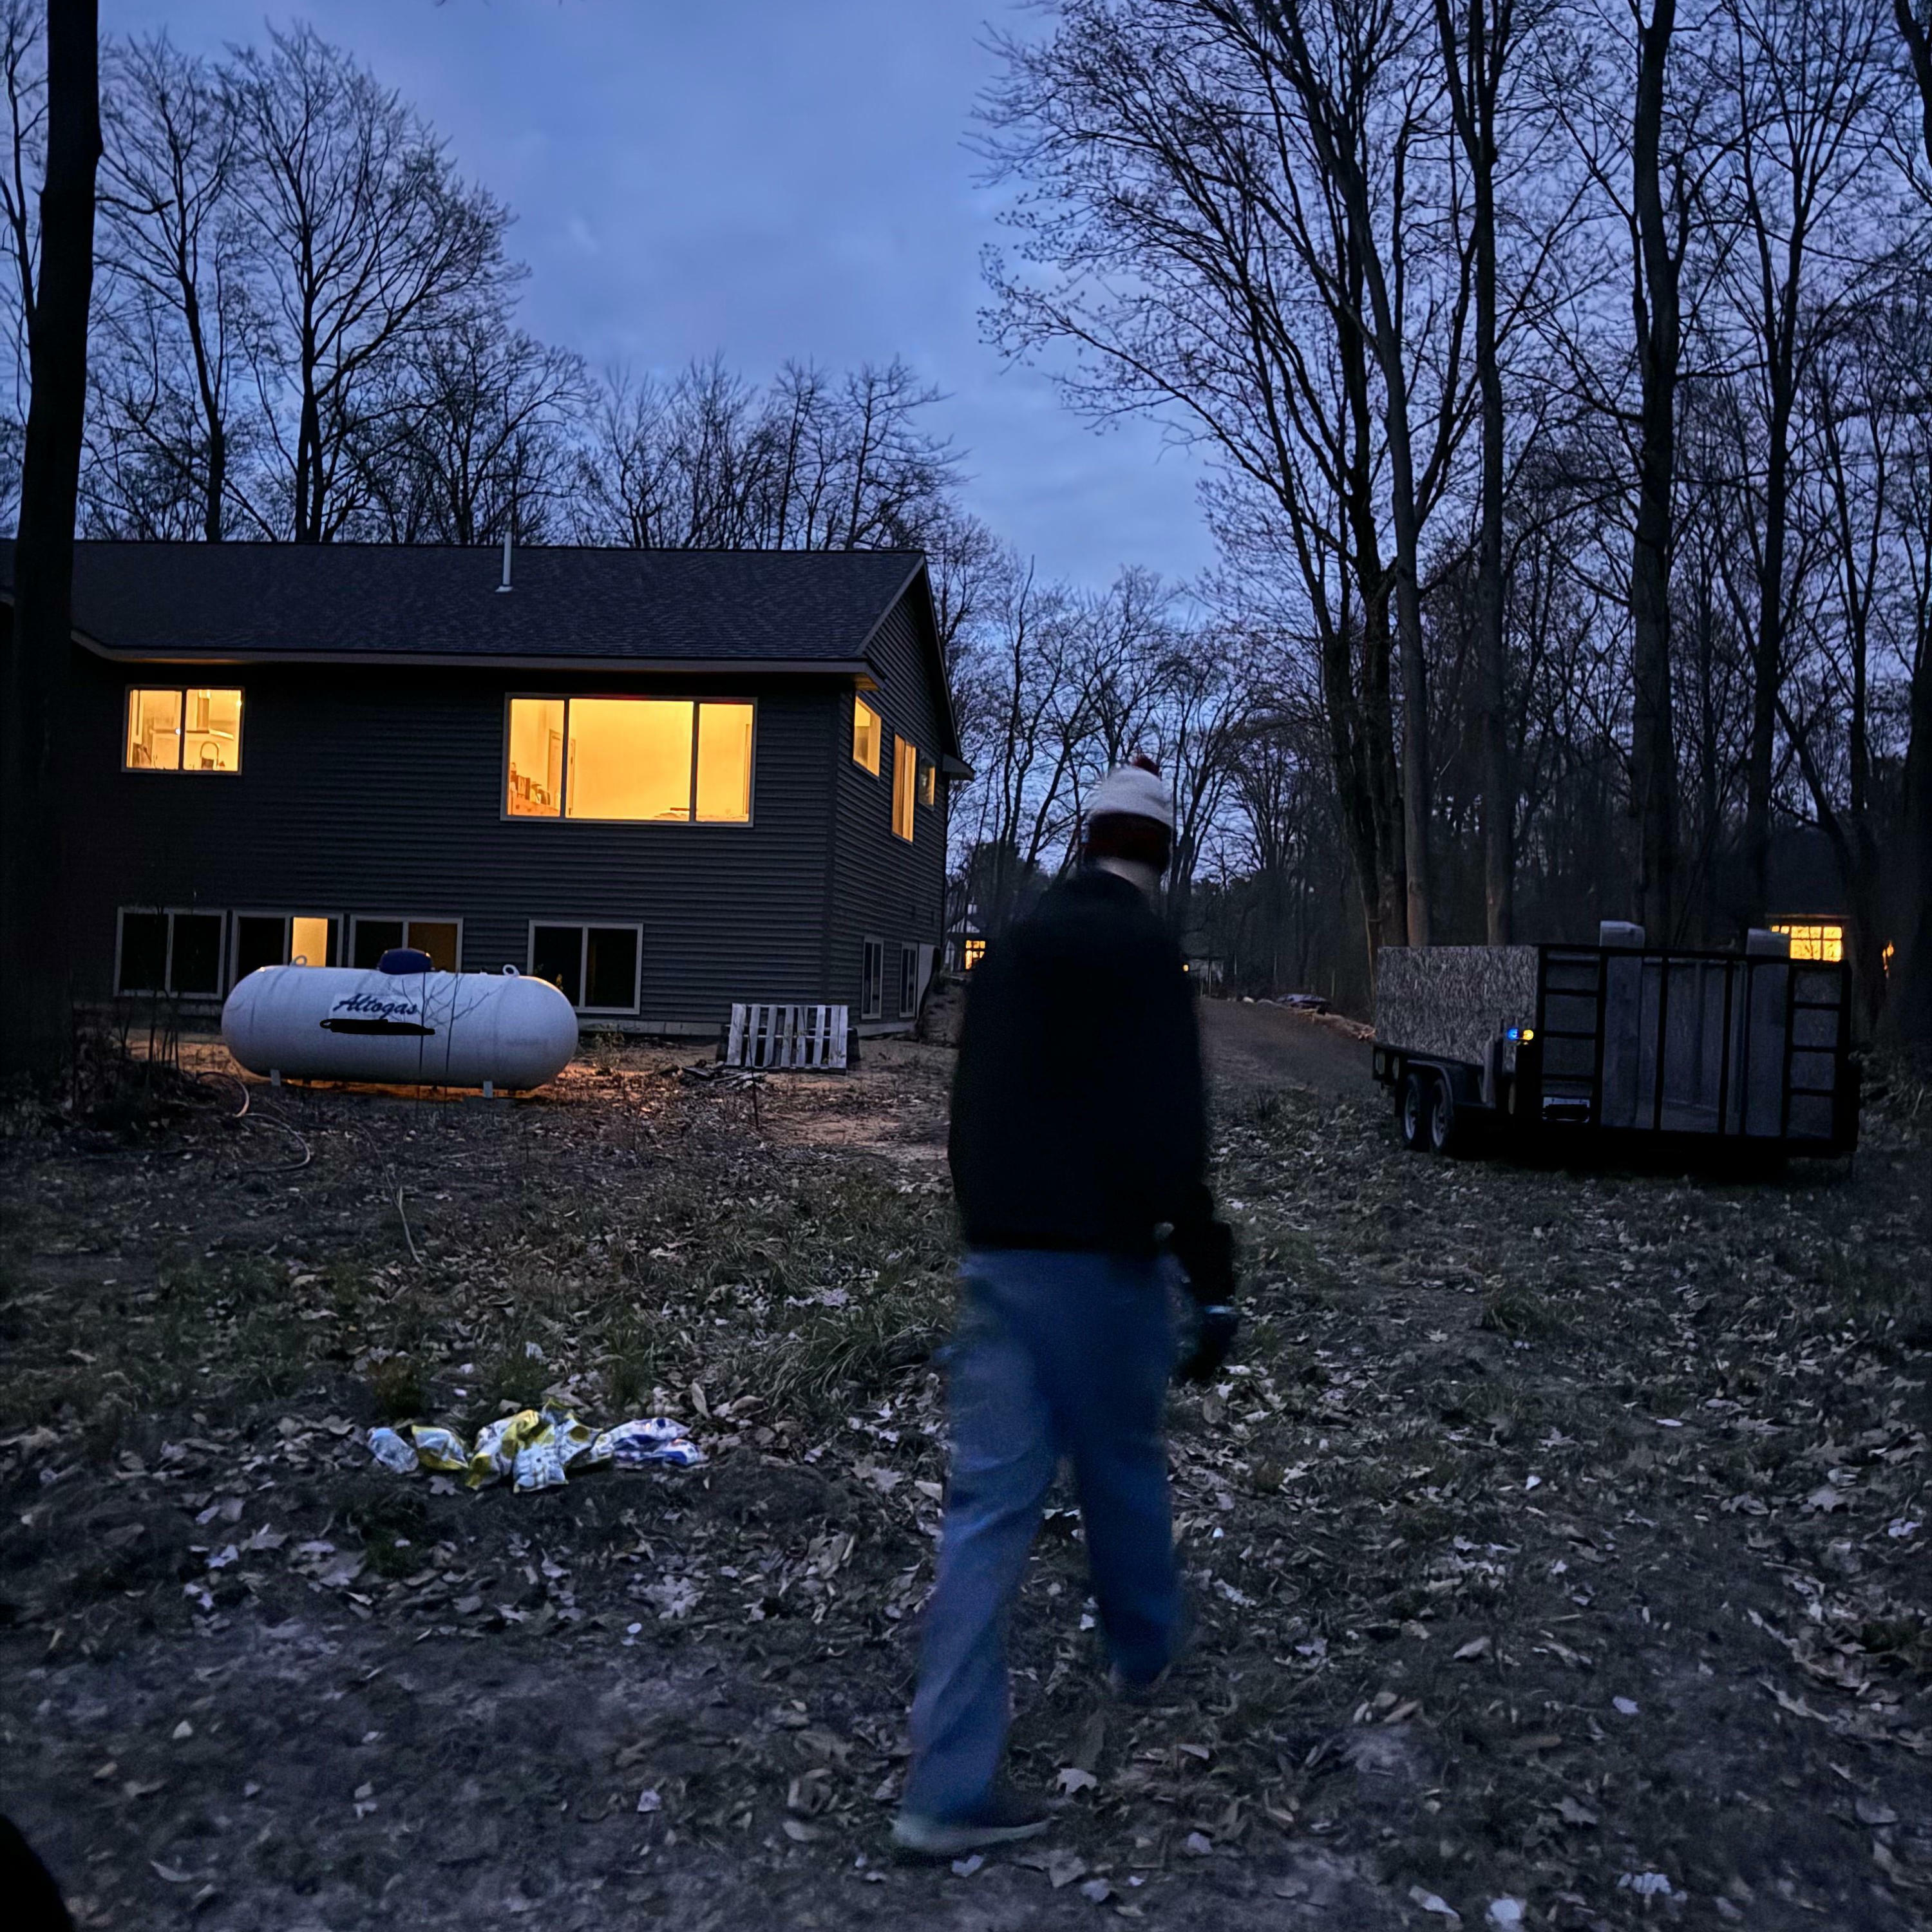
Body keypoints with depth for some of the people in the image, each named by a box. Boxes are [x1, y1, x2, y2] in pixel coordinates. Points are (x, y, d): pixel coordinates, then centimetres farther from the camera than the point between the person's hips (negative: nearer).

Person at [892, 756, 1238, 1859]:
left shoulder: (1015, 945, 13)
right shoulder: (1143, 948, -11)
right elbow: (1168, 1133, -20)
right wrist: (1214, 1280, -16)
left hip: (997, 1255, 6)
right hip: (1098, 1258, -6)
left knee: (992, 1500, 5)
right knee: (1122, 1461, 17)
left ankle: (951, 1787, 6)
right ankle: (1146, 1648, 44)